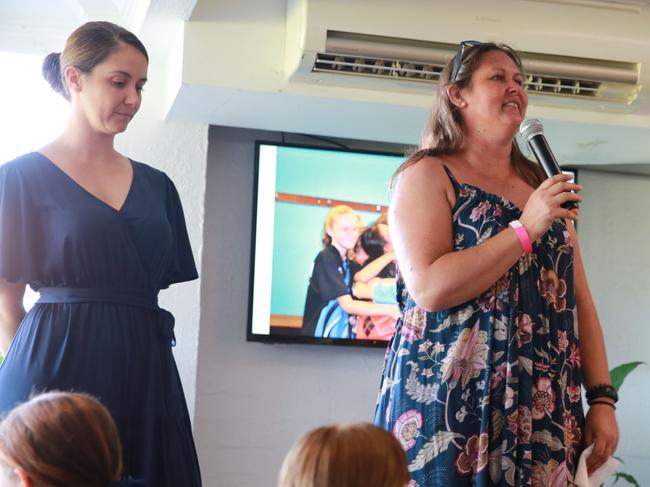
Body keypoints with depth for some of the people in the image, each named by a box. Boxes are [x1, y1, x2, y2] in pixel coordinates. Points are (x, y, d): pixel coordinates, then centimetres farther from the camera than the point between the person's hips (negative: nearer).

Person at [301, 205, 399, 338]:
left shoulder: (349, 263, 14)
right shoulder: (325, 259, -12)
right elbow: (348, 305, -18)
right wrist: (388, 309, -25)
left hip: (344, 333, 8)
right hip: (321, 336, -7)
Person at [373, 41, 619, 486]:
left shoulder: (544, 185, 15)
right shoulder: (427, 175, -2)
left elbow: (579, 301, 13)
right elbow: (429, 288, -16)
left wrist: (602, 398, 4)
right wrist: (526, 229, -16)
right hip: (451, 403, -5)